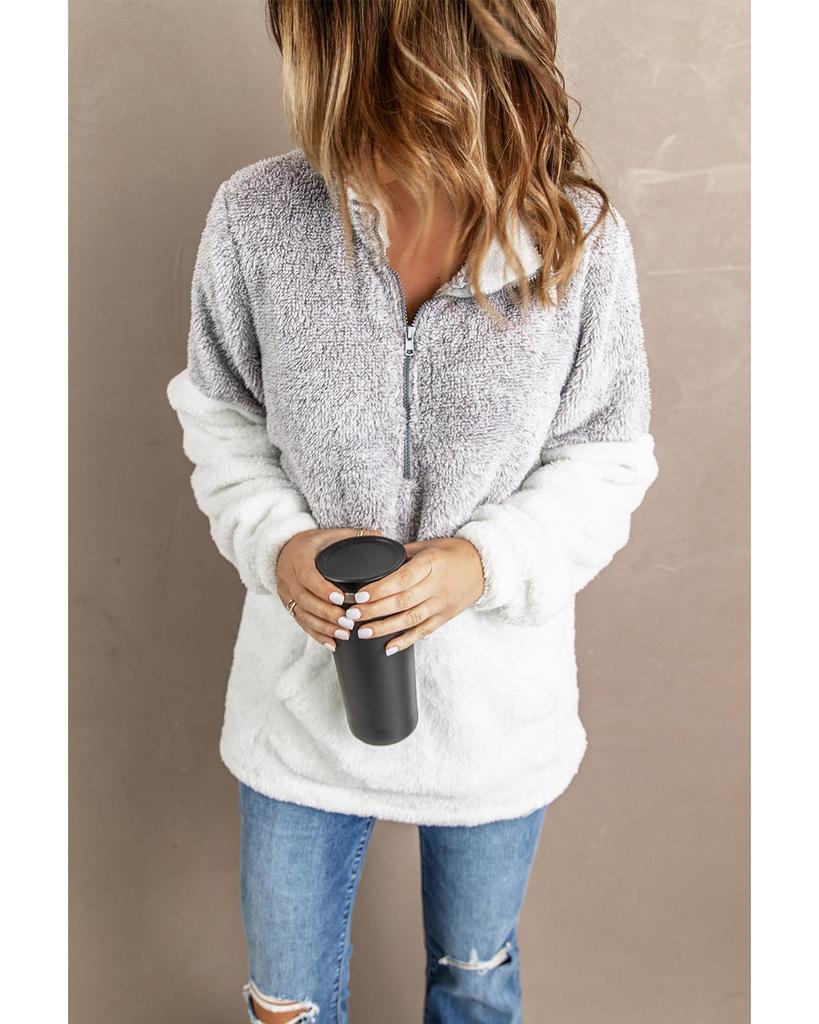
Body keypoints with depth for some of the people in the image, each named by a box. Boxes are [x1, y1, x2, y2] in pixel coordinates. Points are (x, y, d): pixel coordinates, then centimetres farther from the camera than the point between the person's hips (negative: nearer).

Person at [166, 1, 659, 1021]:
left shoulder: (583, 239, -16)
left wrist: (487, 560, -23)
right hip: (305, 697, 1)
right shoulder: (256, 217, -15)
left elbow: (607, 461, -6)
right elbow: (219, 420, -1)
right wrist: (275, 542, -20)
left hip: (495, 703, 0)